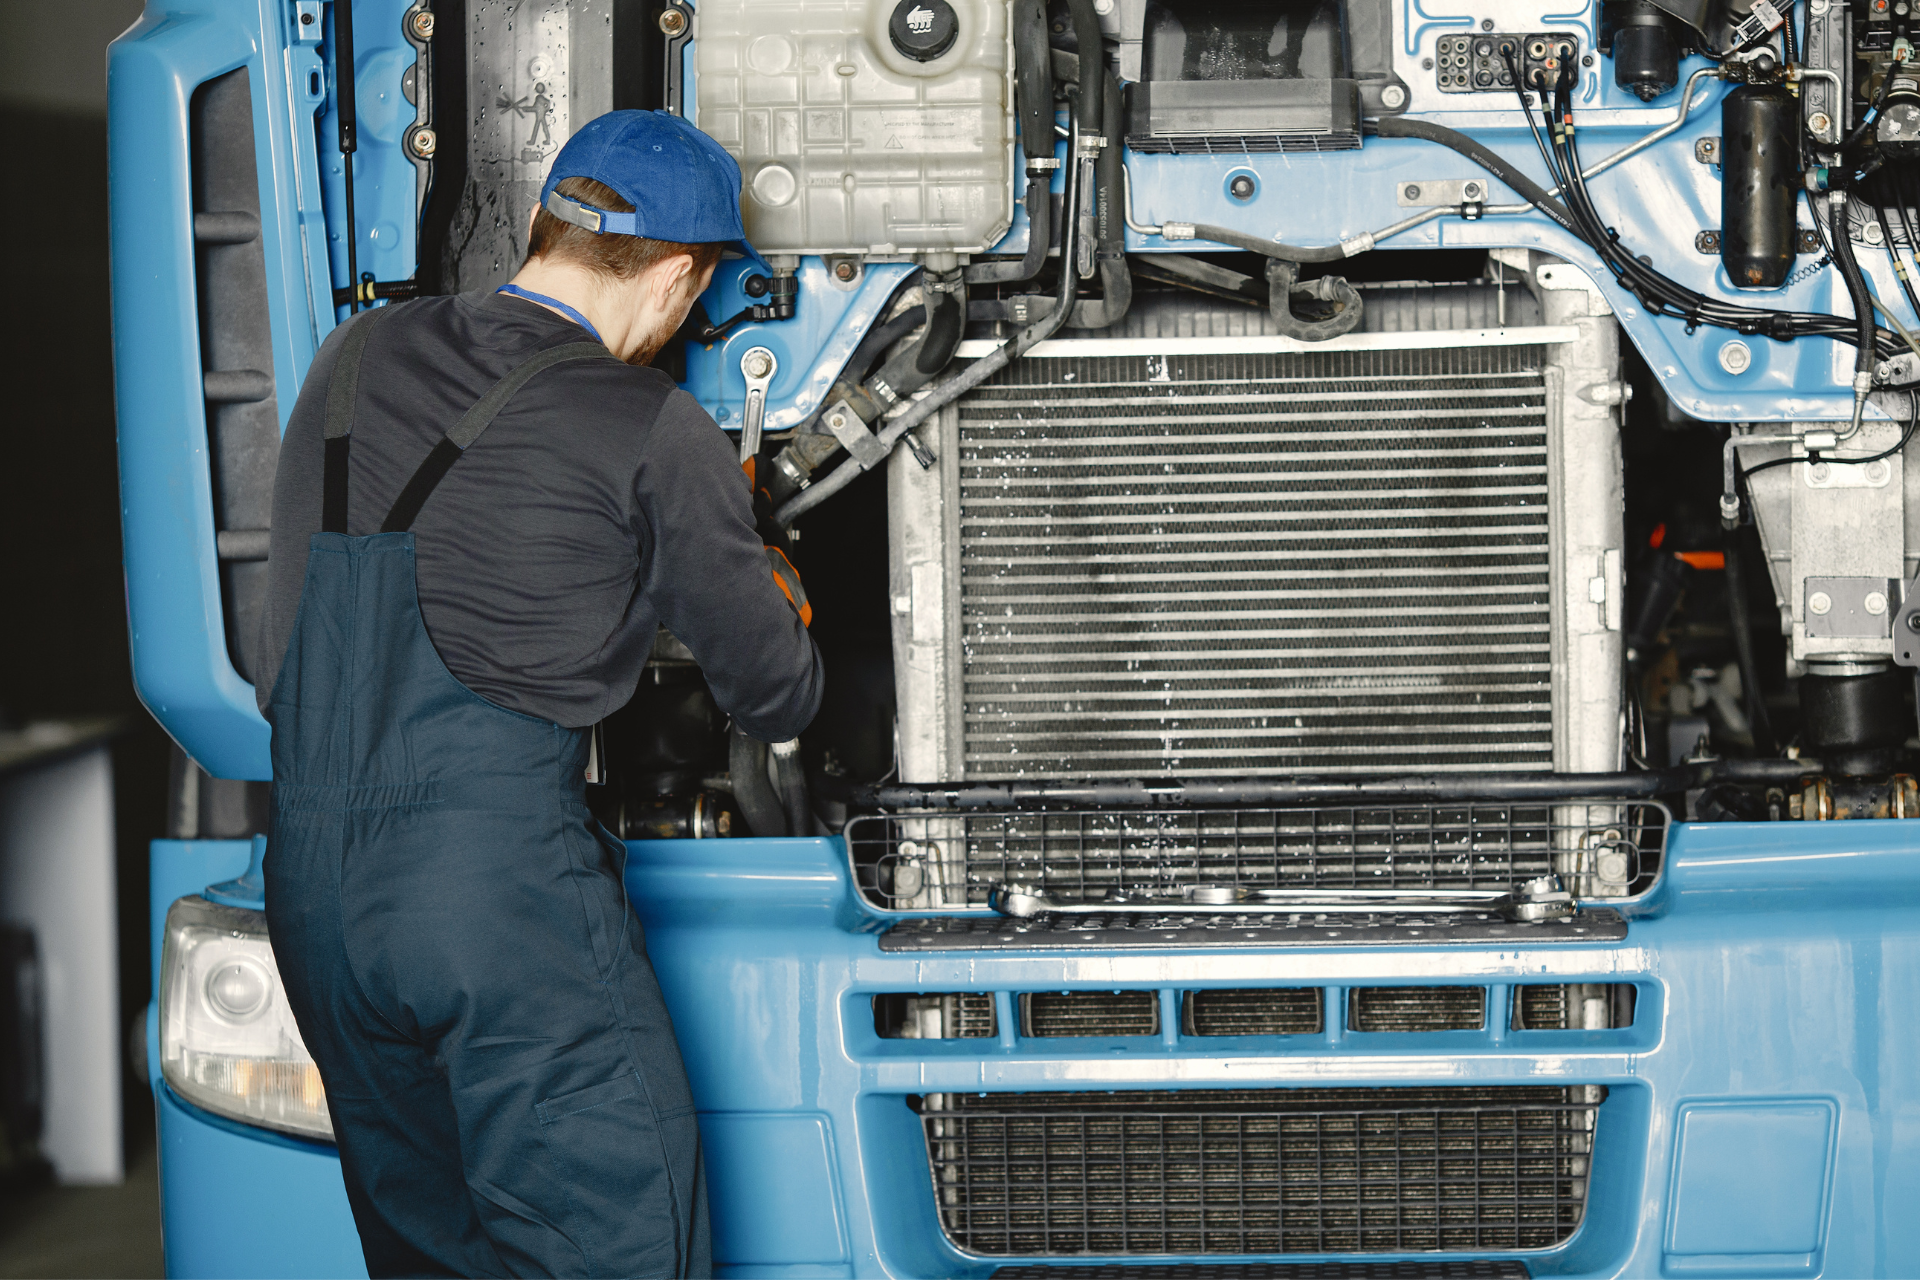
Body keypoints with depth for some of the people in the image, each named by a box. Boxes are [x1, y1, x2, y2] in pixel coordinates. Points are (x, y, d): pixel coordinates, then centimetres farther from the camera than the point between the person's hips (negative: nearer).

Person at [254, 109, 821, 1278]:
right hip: (507, 893, -7)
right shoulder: (656, 437, -3)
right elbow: (778, 699, 6)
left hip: (312, 888, 7)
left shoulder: (355, 359, 14)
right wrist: (776, 582, 31)